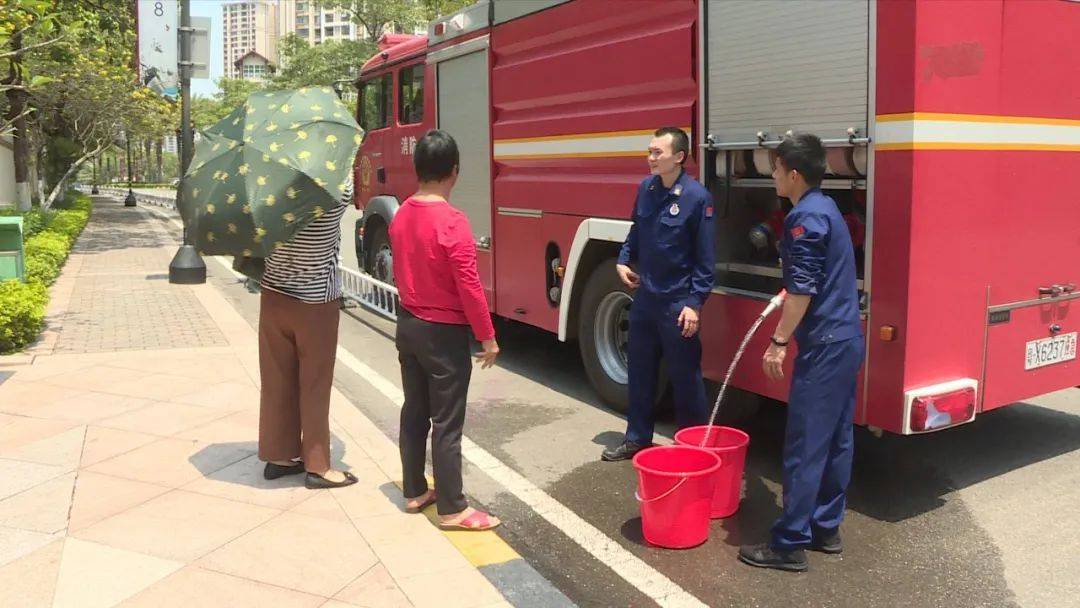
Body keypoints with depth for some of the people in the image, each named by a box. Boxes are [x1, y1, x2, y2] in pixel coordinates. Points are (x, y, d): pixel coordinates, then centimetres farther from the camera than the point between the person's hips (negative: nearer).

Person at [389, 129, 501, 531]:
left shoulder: (401, 215, 3)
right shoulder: (452, 222, -21)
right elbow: (469, 287, -21)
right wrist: (488, 337, -11)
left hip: (407, 325, 8)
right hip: (443, 333, -8)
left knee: (414, 412, 17)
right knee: (446, 423, 0)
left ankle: (414, 492, 29)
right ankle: (452, 509, 10)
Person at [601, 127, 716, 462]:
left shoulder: (696, 196, -14)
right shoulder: (645, 188, 3)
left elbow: (705, 258, -12)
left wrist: (694, 303, -15)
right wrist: (623, 261, 5)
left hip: (678, 303, -6)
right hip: (644, 296, 6)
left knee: (685, 377, 6)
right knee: (640, 371, 16)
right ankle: (637, 438, 31)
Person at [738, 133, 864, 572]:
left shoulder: (804, 217, -16)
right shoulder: (826, 208, 15)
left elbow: (802, 291, -20)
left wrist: (779, 342, -15)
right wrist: (786, 298, 36)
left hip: (824, 346, -10)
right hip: (848, 340, 10)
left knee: (804, 446, -5)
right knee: (836, 439, 14)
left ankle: (790, 544, 1)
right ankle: (826, 528, 24)